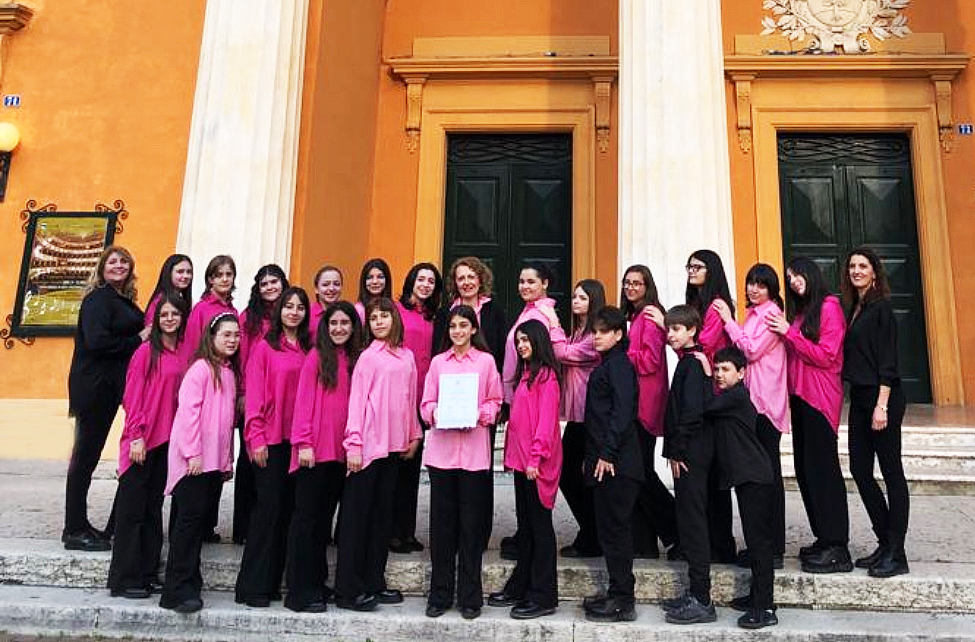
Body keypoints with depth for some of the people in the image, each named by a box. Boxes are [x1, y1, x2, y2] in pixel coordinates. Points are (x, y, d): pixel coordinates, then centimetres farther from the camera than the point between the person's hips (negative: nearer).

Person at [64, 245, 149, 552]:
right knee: (85, 455, -1)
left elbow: (133, 332, 16)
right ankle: (74, 530, 8)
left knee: (89, 455, 14)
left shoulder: (124, 301, 15)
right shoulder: (98, 298, -10)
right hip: (93, 386, -8)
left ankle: (79, 525, 23)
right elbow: (96, 341, -21)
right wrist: (137, 340, -13)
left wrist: (143, 337, -3)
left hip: (109, 386, 8)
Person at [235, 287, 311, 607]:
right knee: (269, 506, -4)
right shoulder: (265, 347, -1)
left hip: (297, 440, 5)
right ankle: (252, 587, 7)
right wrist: (257, 438, -10)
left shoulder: (308, 349, 10)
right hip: (271, 439, -4)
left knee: (287, 509, 8)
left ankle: (272, 582, 19)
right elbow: (254, 395, -5)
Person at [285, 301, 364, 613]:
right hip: (314, 450, -5)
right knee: (306, 516, 2)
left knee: (325, 516, 13)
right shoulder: (317, 357, -3)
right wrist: (303, 443, -12)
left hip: (340, 451, 5)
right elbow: (303, 401, -7)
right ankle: (300, 591, 9)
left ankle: (316, 583, 24)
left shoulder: (355, 359, 11)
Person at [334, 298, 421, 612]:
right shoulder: (368, 356, -4)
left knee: (382, 513, 12)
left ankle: (374, 582, 22)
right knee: (357, 514, 0)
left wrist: (414, 434, 12)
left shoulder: (407, 357, 11)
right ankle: (348, 589, 8)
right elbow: (356, 400, -8)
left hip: (394, 444, 6)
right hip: (368, 444, -6)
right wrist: (353, 444, -13)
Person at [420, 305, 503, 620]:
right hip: (441, 448, 2)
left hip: (474, 449, -2)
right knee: (442, 522, 6)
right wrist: (436, 413, -11)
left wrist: (480, 415, -12)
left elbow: (495, 401, 6)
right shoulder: (438, 362, 11)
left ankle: (469, 596, 15)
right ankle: (440, 594, 18)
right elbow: (426, 403, 9)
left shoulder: (486, 360, 6)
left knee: (471, 523, 4)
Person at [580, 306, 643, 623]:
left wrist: (607, 453, -21)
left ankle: (623, 601, 6)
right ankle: (618, 594, 24)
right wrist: (592, 456, 18)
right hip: (603, 459, 10)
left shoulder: (619, 365, -11)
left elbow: (622, 412, -20)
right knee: (610, 527, 14)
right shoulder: (607, 364, 18)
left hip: (617, 462, -10)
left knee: (614, 527, -3)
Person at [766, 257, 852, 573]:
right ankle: (824, 539, 19)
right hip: (800, 396, 8)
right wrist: (785, 333, 6)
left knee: (822, 469, -7)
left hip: (820, 398, -8)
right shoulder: (801, 311, 17)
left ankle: (837, 549, -2)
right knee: (805, 469, 9)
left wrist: (789, 333, -14)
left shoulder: (829, 307, -6)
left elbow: (826, 356, -13)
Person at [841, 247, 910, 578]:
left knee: (891, 472, -1)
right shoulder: (853, 309, 14)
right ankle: (886, 542, 22)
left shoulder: (881, 308, -9)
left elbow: (887, 361, -14)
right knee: (860, 470, 9)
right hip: (859, 398, 8)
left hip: (882, 397, -8)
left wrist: (882, 405, -18)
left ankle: (895, 553, 7)